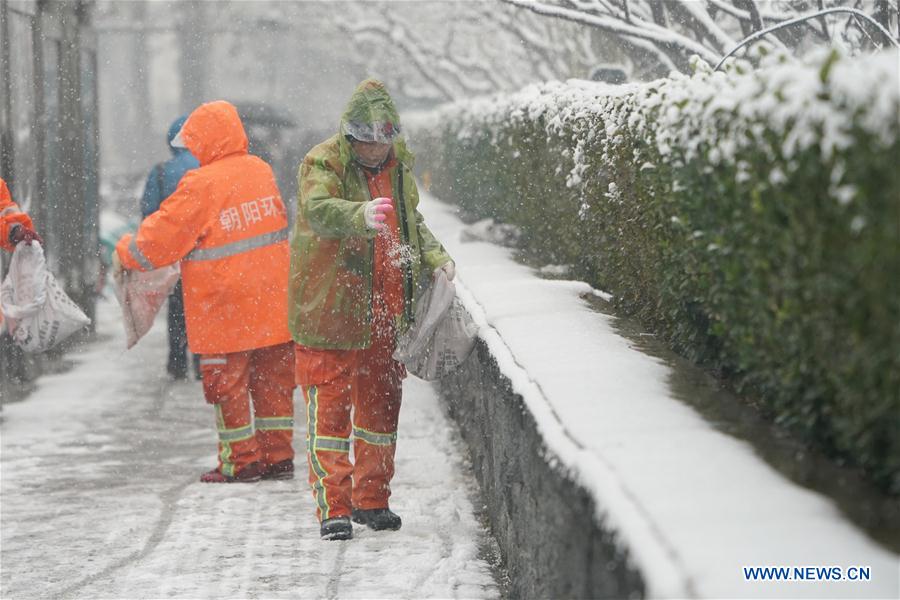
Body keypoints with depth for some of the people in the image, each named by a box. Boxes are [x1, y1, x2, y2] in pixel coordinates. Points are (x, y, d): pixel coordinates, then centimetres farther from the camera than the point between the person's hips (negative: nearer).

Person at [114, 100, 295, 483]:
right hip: (272, 306, 6)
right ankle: (278, 455, 17)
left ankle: (241, 461, 10)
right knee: (273, 381, 13)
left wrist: (125, 253, 9)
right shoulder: (261, 171, 5)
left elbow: (161, 238, -11)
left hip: (224, 312, -6)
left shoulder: (201, 185, -16)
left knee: (227, 383, 6)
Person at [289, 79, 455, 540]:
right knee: (330, 406, -5)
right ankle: (333, 507, 0)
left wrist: (433, 256, 8)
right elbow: (318, 209, -34)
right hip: (329, 308, -7)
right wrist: (361, 215, -53)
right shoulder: (323, 163, -13)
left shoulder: (398, 165, 9)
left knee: (381, 403, 14)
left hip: (384, 311, 7)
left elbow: (411, 219, 25)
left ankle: (372, 499, 26)